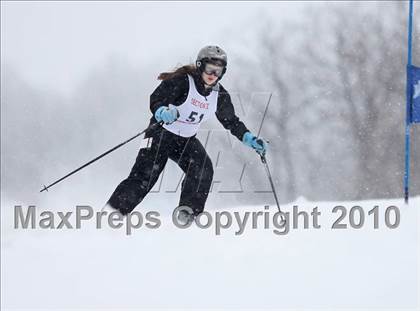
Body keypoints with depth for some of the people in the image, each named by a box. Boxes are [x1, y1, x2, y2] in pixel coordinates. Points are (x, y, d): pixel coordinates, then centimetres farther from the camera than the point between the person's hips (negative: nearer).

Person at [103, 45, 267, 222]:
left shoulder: (219, 95, -1)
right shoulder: (182, 82, -19)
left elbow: (231, 122, 12)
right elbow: (155, 100, -27)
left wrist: (249, 139, 1)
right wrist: (163, 112, -48)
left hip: (186, 141, 5)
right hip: (162, 133, -5)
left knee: (203, 170, -22)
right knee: (144, 176, -19)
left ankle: (189, 212, -15)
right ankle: (113, 211, -14)